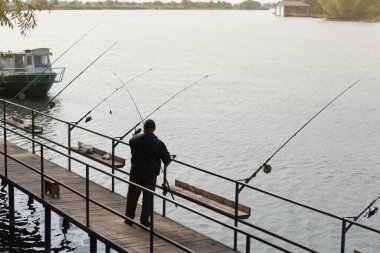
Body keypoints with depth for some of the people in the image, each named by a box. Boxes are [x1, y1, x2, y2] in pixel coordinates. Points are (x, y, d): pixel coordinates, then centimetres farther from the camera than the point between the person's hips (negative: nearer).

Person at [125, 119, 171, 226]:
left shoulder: (134, 139, -4)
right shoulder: (158, 143, -12)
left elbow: (131, 143, 20)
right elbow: (167, 159, -11)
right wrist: (165, 163, 12)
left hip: (136, 171, 2)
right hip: (151, 173, -2)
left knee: (132, 195, 13)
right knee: (148, 197, 10)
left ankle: (129, 218, 19)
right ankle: (144, 220, 14)